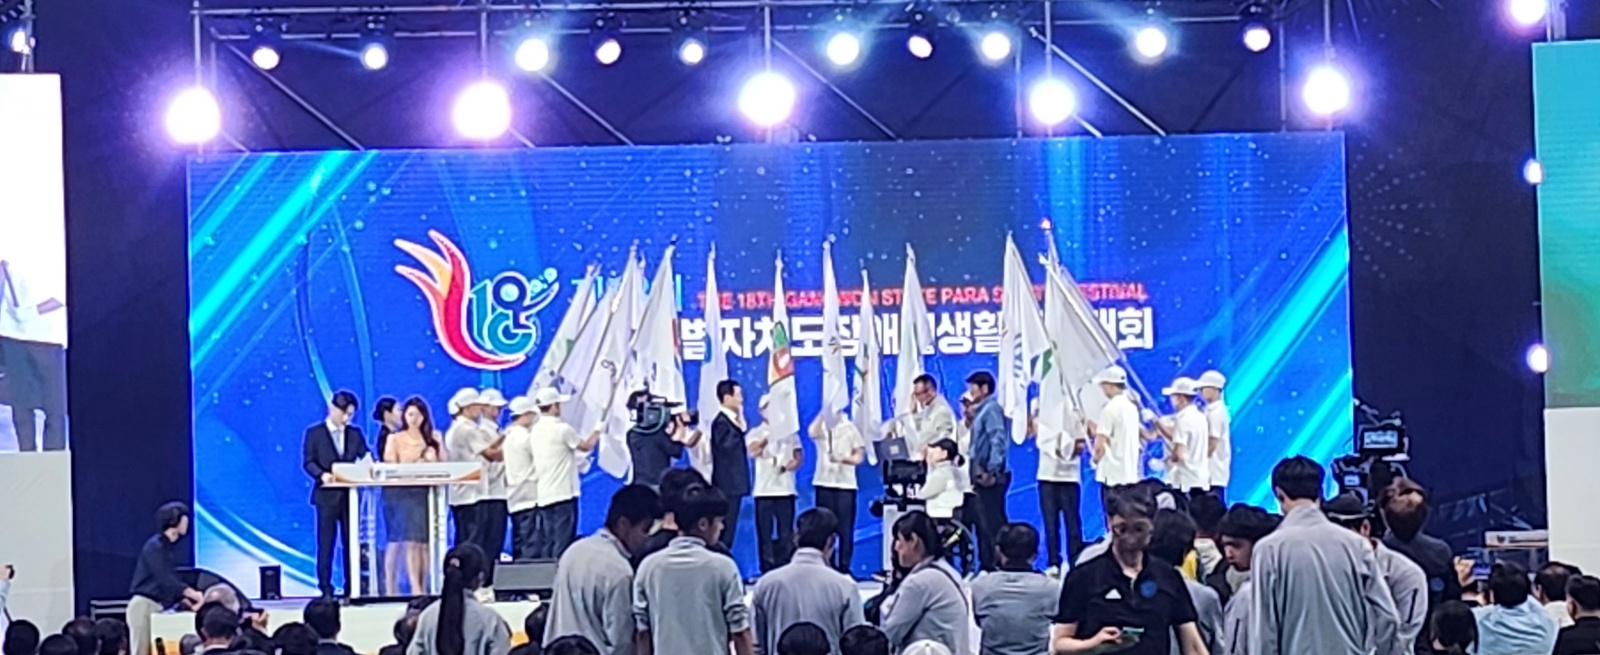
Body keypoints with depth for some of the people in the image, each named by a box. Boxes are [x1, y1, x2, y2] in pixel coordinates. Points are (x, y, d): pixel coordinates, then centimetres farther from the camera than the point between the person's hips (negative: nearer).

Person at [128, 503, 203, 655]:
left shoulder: (166, 547, 16)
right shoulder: (155, 546, -13)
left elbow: (171, 583, 19)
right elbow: (165, 580, -20)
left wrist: (189, 601, 8)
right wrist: (194, 594, -21)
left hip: (155, 606, 9)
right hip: (144, 605, -9)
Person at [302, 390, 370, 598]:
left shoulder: (355, 433, 13)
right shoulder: (314, 433, 3)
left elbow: (366, 457, 5)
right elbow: (308, 462, -4)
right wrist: (322, 474, -23)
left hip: (350, 493, 3)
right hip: (327, 494, -3)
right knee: (326, 543, -1)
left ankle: (352, 587, 8)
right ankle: (325, 587, 2)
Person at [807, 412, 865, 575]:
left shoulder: (849, 428, 8)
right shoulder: (821, 427, 8)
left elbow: (860, 456, 2)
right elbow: (813, 433, -17)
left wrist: (842, 459, -16)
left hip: (846, 484, -1)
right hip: (824, 483, 1)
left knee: (845, 530, -3)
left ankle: (844, 568, 0)